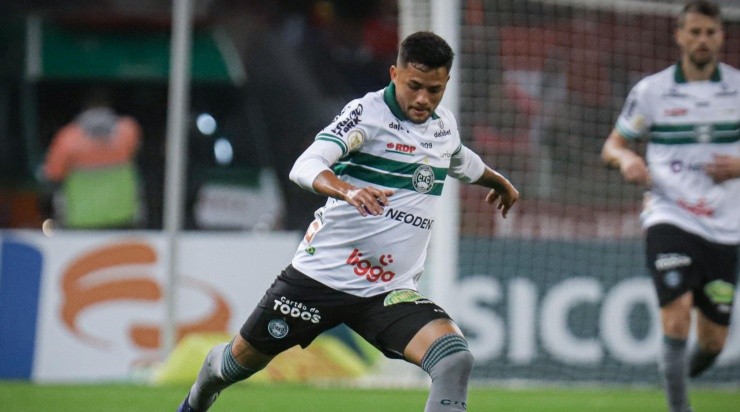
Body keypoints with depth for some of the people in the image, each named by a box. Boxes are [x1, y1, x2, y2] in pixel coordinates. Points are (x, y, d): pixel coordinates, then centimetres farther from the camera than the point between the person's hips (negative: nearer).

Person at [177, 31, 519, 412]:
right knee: (245, 357, 13)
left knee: (455, 360, -23)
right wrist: (348, 190, -48)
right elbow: (305, 167, -29)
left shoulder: (445, 126, 8)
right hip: (321, 275, -4)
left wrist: (499, 181, 52)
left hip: (390, 291, 4)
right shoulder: (368, 112, -13)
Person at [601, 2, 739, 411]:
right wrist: (626, 158, -13)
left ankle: (679, 377, 37)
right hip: (669, 219, -2)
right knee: (677, 313, -23)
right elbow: (612, 144, 10)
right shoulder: (651, 90, 2)